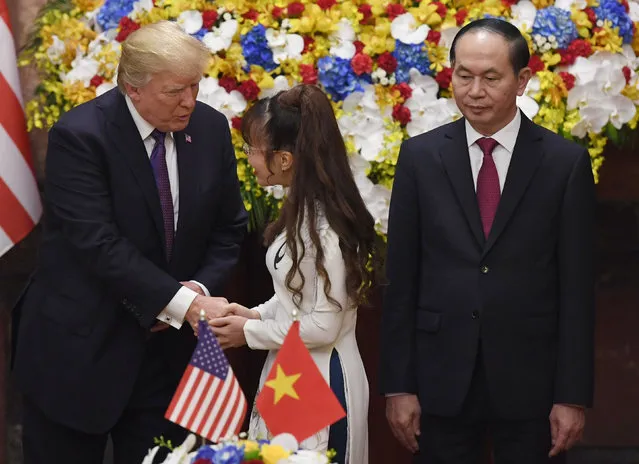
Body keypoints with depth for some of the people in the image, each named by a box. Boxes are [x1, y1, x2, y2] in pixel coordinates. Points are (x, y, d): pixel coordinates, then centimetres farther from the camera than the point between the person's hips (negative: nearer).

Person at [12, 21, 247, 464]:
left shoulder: (211, 128, 1)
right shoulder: (78, 136, -16)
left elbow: (228, 228, 9)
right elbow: (100, 244, -23)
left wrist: (200, 289, -10)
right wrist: (183, 303, -28)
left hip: (167, 347, 4)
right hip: (79, 346, -4)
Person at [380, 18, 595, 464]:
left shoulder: (566, 162, -2)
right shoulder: (421, 157, 2)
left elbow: (577, 288, -2)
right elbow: (401, 280, 3)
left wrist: (573, 396, -5)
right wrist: (398, 386, -1)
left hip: (530, 382, -1)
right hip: (441, 381, 1)